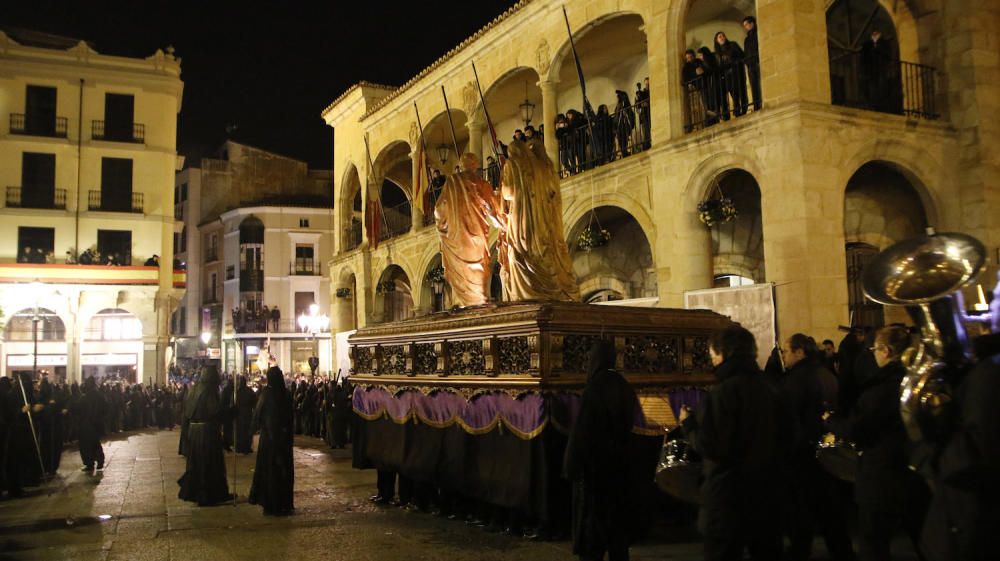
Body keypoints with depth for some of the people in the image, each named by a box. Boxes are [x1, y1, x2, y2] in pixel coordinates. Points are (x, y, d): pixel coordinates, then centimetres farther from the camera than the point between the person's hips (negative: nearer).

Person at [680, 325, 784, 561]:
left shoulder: (722, 392, -18)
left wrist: (688, 423, -5)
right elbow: (780, 440, 13)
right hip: (766, 489, 7)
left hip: (729, 494, -7)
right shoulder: (767, 388, 4)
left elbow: (711, 446, -20)